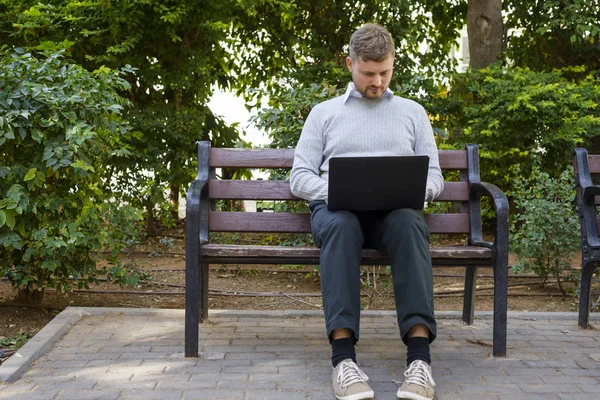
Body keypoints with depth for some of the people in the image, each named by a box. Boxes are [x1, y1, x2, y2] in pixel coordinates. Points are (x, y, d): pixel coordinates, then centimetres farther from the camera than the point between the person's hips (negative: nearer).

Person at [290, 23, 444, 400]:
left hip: (394, 210, 1)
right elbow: (300, 178, 11)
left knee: (410, 221, -38)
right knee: (339, 224, -39)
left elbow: (434, 175, 16)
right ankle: (344, 355, -46)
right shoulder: (323, 113, 19)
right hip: (337, 209, 0)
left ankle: (420, 355, -45)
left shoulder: (412, 112, 22)